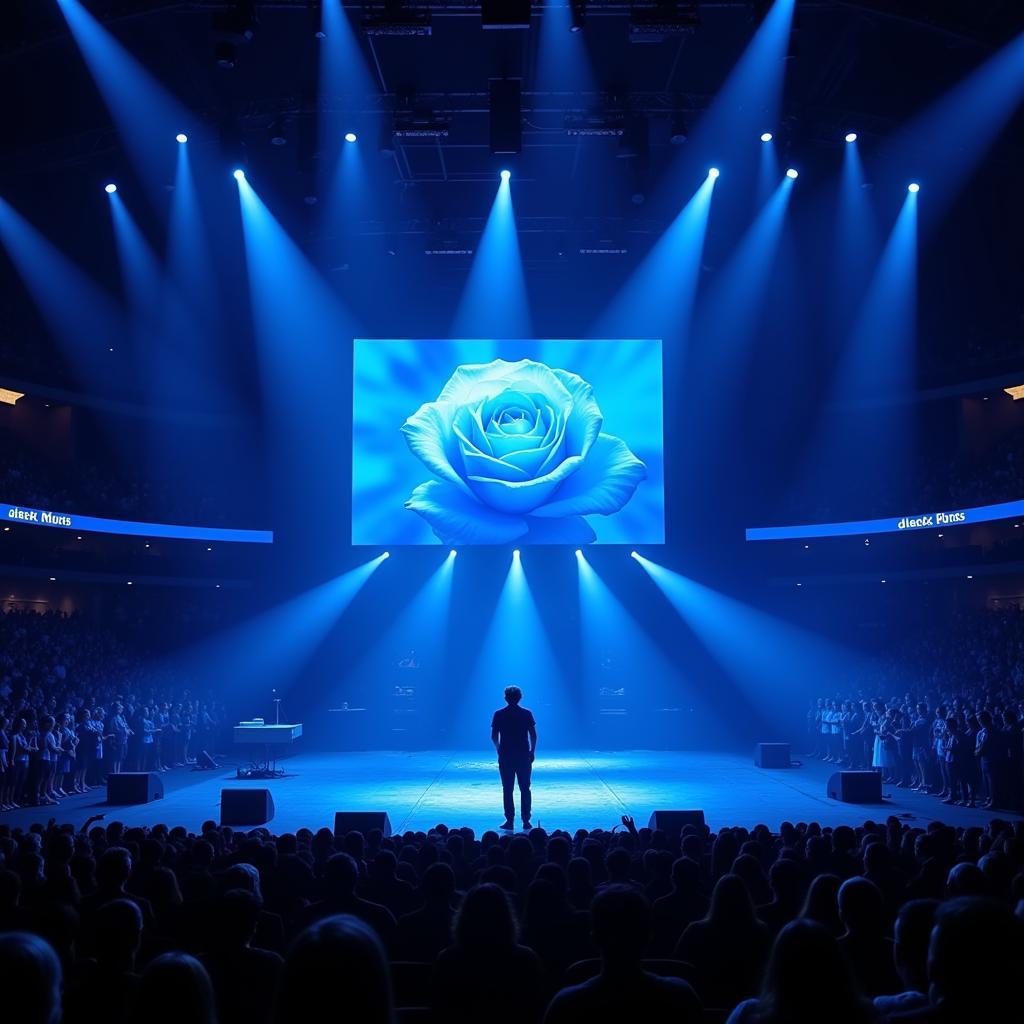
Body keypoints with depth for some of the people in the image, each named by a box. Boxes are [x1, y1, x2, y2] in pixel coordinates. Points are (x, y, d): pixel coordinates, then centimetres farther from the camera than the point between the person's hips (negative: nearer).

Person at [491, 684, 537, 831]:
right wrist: (532, 752, 9)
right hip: (524, 756, 0)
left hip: (505, 757, 0)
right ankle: (526, 821, 5)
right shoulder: (527, 713, -1)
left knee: (508, 790, 5)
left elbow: (494, 737, 1)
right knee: (525, 789, 7)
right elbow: (533, 735, -2)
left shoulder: (499, 715, -1)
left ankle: (510, 821, 4)